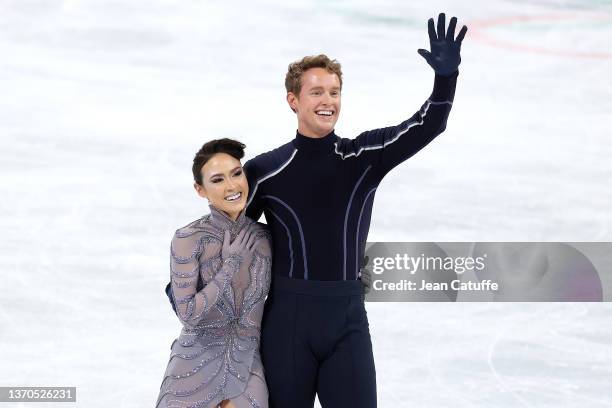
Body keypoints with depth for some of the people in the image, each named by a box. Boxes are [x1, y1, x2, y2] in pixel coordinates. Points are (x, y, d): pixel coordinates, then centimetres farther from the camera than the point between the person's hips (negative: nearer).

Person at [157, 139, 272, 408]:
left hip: (246, 365, 3)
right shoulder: (188, 239, -14)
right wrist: (231, 263, -18)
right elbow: (188, 313, -18)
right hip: (196, 365, -3)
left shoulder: (264, 237, -1)